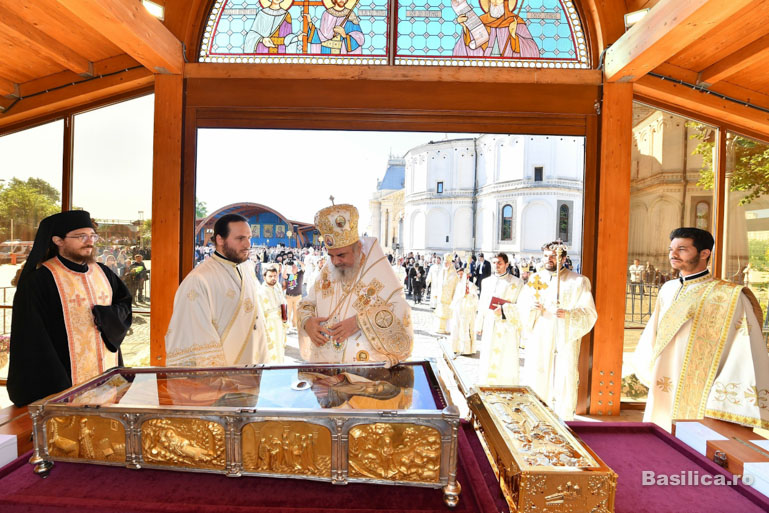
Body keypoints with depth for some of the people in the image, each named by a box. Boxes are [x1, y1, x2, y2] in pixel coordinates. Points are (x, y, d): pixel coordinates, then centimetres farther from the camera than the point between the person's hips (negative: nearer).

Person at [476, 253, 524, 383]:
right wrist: (480, 325, 12)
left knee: (506, 361, 0)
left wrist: (503, 310, -21)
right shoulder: (487, 281, 13)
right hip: (489, 327, 4)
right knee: (487, 359, 5)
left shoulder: (516, 283, -1)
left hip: (507, 326, -4)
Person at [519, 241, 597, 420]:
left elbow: (589, 313, -4)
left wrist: (568, 314, -22)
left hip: (565, 341, -2)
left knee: (564, 384, -3)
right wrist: (532, 308, -16)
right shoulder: (535, 279, 11)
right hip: (538, 340, 2)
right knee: (535, 382, 2)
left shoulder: (578, 281, 3)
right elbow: (521, 308, 7)